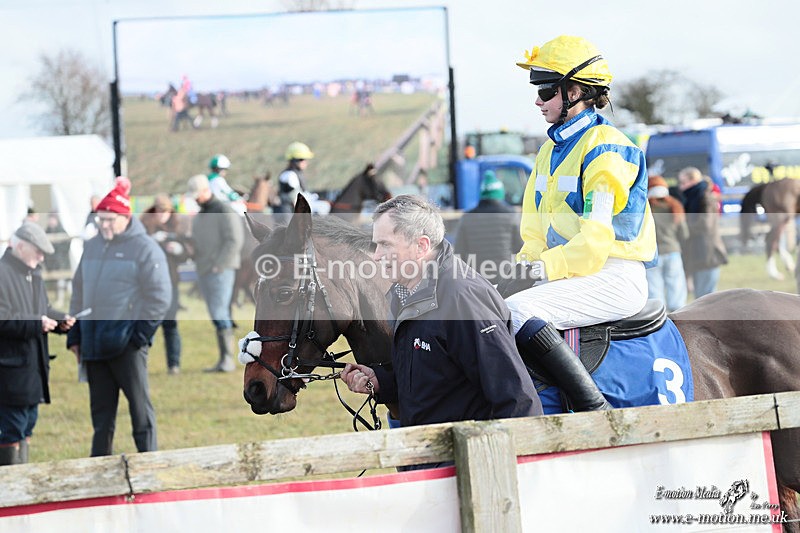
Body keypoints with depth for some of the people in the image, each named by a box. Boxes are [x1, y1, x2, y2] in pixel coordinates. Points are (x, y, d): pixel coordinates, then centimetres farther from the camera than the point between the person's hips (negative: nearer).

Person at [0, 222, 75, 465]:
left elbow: (43, 310, 26)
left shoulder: (33, 274, 16)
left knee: (27, 427, 14)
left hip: (33, 367, 10)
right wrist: (36, 324, -22)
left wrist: (59, 320, 6)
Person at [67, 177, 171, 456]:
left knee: (139, 405, -3)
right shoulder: (92, 247, 15)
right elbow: (79, 293, 21)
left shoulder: (145, 248, -5)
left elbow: (159, 297, -8)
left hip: (127, 341, -6)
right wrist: (74, 335, 15)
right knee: (101, 409, 11)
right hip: (93, 341, 6)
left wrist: (140, 334, -13)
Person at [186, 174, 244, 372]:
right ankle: (223, 360, 7)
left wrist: (219, 265, -17)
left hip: (220, 271, -8)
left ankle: (227, 359, -14)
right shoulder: (198, 216, 19)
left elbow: (234, 241, -13)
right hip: (203, 273, 8)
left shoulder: (224, 211, -7)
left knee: (220, 313, -13)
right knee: (216, 316, 6)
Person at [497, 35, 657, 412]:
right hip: (571, 276, 10)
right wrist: (523, 267, -1)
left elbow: (595, 242, -20)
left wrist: (540, 270, -19)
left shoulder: (605, 149, -12)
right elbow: (534, 230, 17)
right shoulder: (550, 150, 17)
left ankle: (595, 409, -30)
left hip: (614, 278, -9)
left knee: (516, 310, -28)